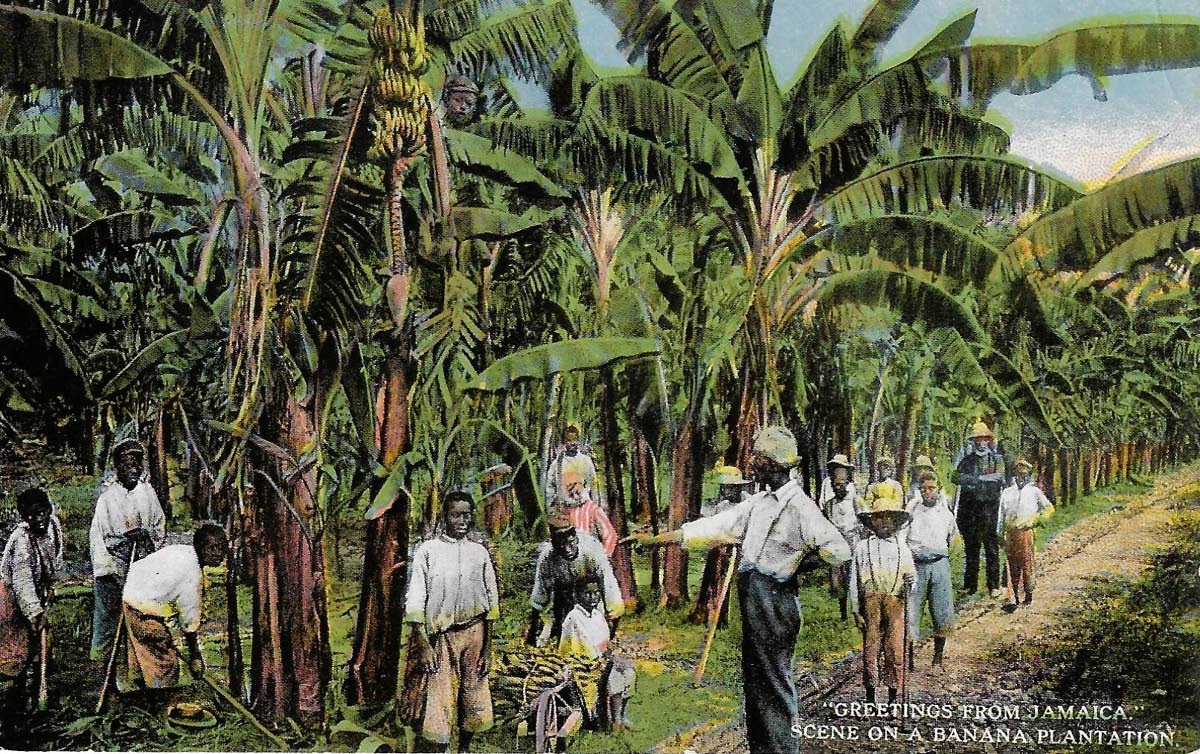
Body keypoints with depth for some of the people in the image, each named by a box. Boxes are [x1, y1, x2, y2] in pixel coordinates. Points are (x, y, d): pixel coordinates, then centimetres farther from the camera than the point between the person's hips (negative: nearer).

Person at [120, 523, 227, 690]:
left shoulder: (181, 550, 2)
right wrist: (195, 657, -3)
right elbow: (190, 622, -14)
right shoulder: (193, 577, -22)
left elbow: (136, 566, 13)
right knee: (166, 664, 0)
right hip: (146, 612, -9)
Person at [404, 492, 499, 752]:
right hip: (440, 634, -3)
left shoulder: (480, 552, 7)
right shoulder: (428, 550, -1)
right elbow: (415, 601, -4)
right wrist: (423, 644, -11)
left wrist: (487, 647, 3)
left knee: (474, 695, 7)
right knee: (439, 700, -5)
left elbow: (491, 602, 8)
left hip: (474, 631, 3)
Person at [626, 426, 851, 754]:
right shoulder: (759, 503, 12)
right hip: (752, 598, 9)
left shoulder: (800, 507, -13)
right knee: (754, 679, 15)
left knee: (774, 682, -2)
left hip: (775, 600, -8)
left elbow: (840, 550, -20)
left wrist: (795, 564, -9)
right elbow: (716, 527, 12)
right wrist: (655, 539, 10)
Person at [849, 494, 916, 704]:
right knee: (870, 649, 0)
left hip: (896, 603, 1)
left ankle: (893, 697, 8)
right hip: (871, 602, -1)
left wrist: (909, 582, -9)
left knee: (895, 650, -2)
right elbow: (854, 582, 8)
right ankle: (870, 697, 10)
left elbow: (911, 574, 15)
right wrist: (856, 611, 4)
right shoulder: (862, 548, 9)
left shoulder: (901, 547, 14)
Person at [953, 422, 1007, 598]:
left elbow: (999, 477, -11)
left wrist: (974, 479, -11)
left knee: (991, 548, -4)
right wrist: (976, 479, -13)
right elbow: (956, 477, 0)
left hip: (989, 506, -3)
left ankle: (994, 585, -1)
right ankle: (970, 584, 13)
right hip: (969, 508, 3)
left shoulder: (997, 459, 7)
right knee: (971, 548, 7)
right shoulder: (967, 460, 14)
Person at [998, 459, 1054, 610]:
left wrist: (1036, 520, 1)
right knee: (1012, 565, 3)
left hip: (1025, 532, -3)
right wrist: (1000, 533, 13)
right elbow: (1001, 514, 18)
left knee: (1026, 564, -5)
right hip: (1010, 534, 3)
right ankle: (1015, 596, 7)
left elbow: (1049, 508, 13)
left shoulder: (1034, 492, 11)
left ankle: (1028, 595, 3)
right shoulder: (1007, 493, 18)